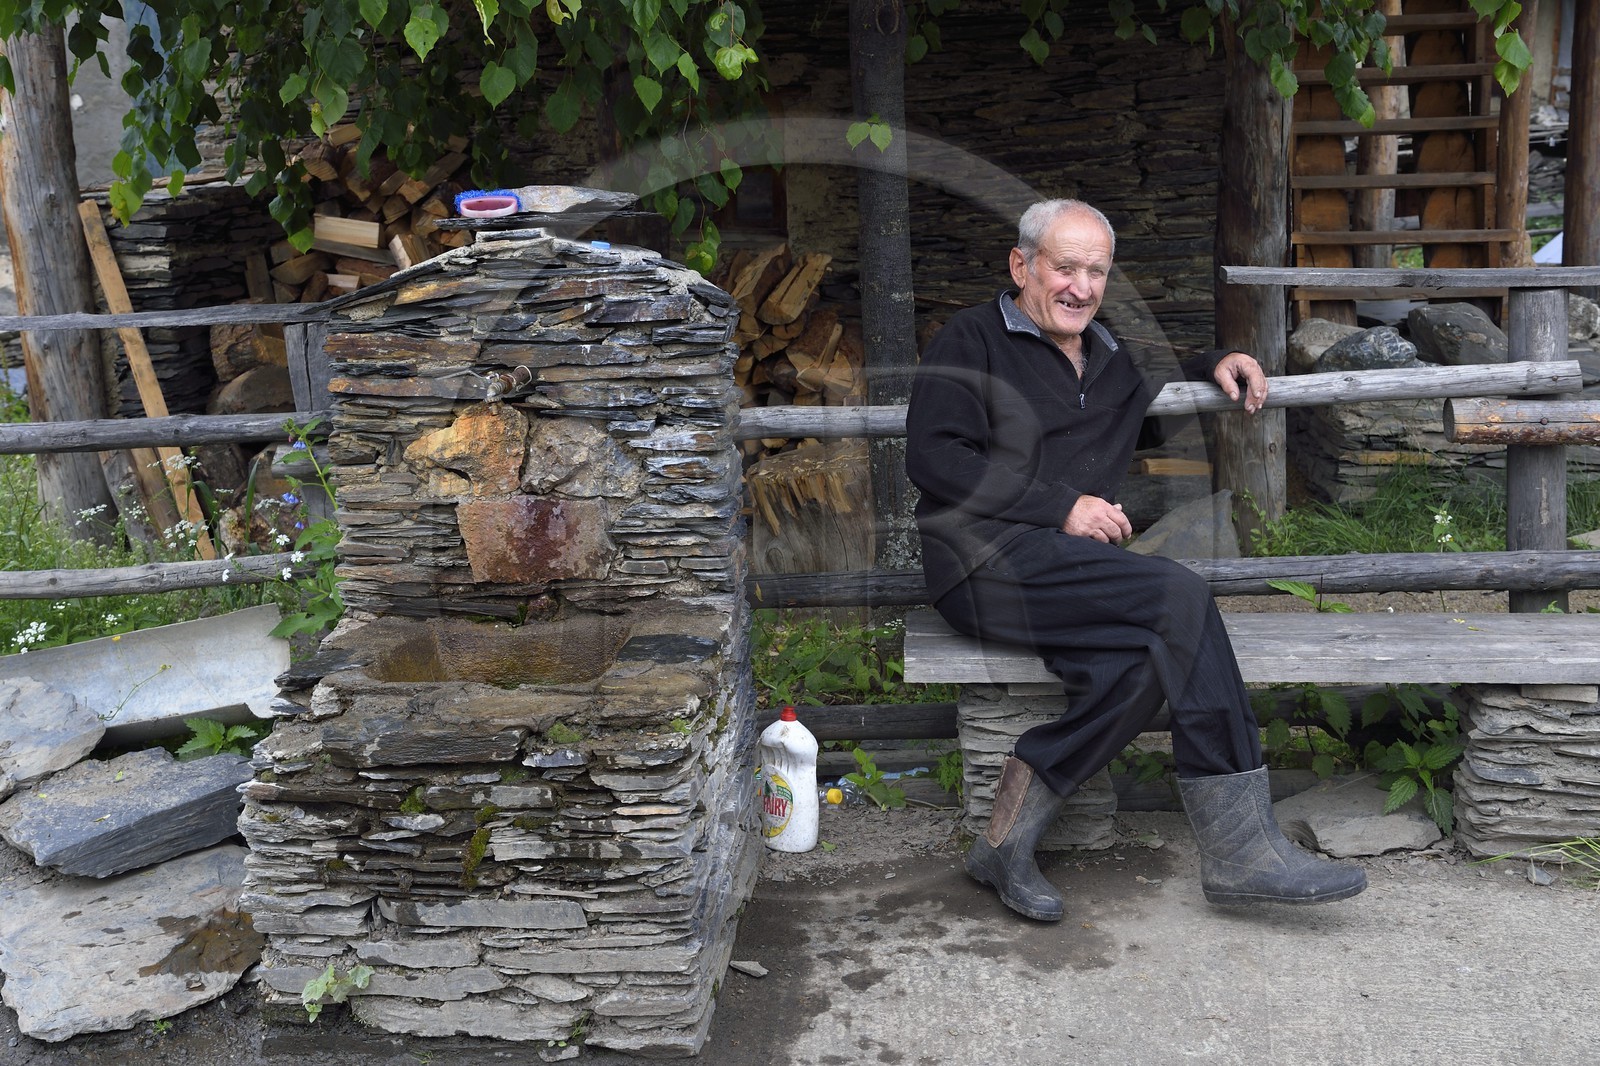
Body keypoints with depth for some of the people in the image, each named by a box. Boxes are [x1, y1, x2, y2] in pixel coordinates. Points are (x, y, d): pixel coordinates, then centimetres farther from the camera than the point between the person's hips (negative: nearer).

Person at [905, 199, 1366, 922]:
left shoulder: (1105, 358, 27)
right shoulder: (974, 340, 4)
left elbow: (1151, 418, 47)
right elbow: (934, 459, -9)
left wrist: (1214, 370, 25)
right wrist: (1061, 508, -12)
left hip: (1074, 568, 7)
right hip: (989, 560, -7)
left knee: (1143, 664, -27)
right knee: (1180, 597, -25)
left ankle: (1007, 840, -16)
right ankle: (1241, 849, -19)